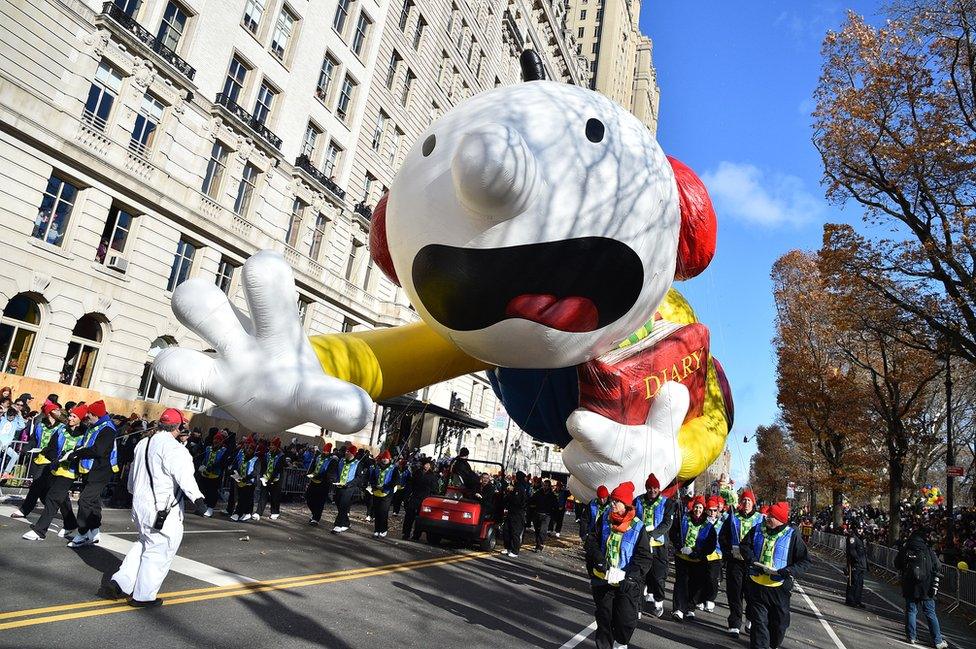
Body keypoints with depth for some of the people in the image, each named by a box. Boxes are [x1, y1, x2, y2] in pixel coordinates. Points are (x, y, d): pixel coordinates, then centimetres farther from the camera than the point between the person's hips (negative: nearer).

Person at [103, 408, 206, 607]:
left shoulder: (142, 444, 9)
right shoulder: (173, 448, -19)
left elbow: (132, 476, 23)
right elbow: (184, 476, -32)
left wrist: (136, 492, 39)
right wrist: (197, 498, -37)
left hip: (140, 504, 9)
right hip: (164, 510, -9)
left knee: (144, 544, 27)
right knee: (159, 551, 5)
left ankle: (121, 582, 19)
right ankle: (142, 596, 14)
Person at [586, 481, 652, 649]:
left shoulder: (637, 527, -10)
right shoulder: (604, 519, -3)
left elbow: (644, 558, -10)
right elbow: (593, 543, -4)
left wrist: (625, 573, -22)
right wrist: (604, 566, -17)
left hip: (626, 583, -2)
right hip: (602, 578, 2)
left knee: (626, 619, -1)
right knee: (604, 616, 11)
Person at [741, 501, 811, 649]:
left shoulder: (792, 535, -6)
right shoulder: (757, 530, 1)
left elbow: (805, 561, -6)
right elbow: (744, 546, 7)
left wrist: (789, 571, -22)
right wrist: (753, 561, -10)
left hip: (779, 587, -1)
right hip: (756, 584, 1)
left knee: (779, 622, 16)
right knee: (759, 620, 4)